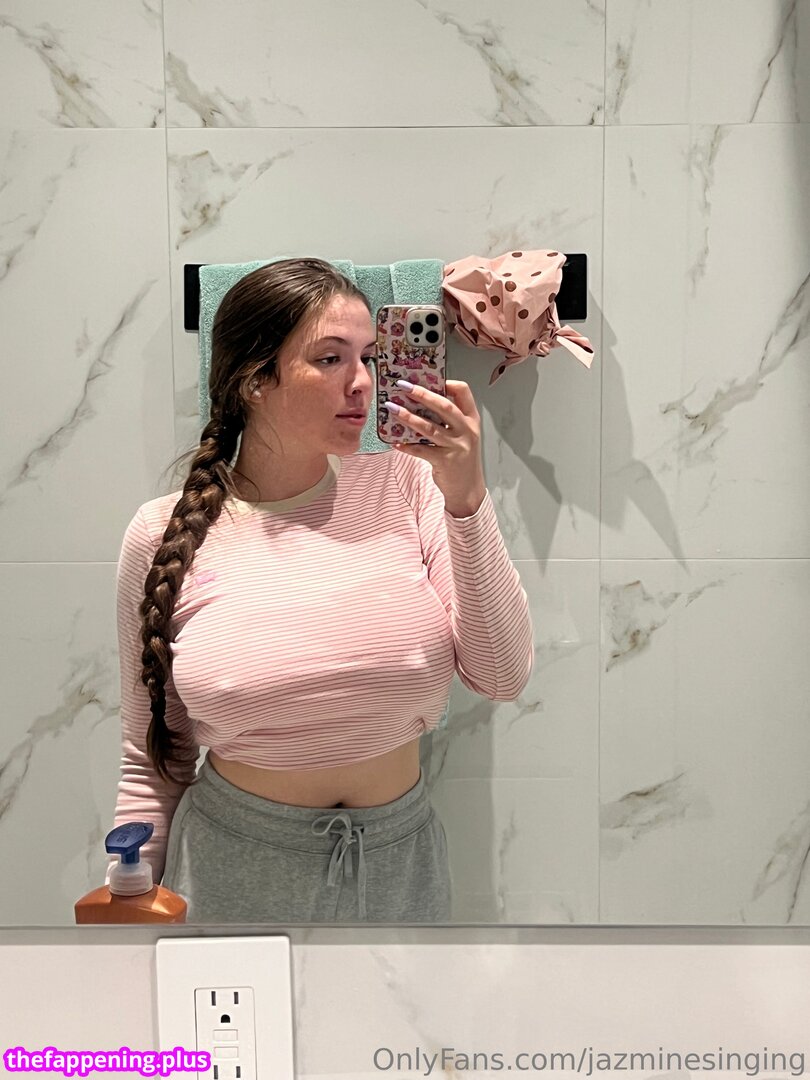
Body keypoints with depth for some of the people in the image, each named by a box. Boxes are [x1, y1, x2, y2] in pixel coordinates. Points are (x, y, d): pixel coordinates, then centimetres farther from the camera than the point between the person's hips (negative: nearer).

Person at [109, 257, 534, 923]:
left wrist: (467, 499, -21)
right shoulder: (163, 536, -9)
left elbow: (503, 677, -14)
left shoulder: (406, 487, -8)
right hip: (235, 866, -1)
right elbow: (152, 760, 0)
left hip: (402, 857, 2)